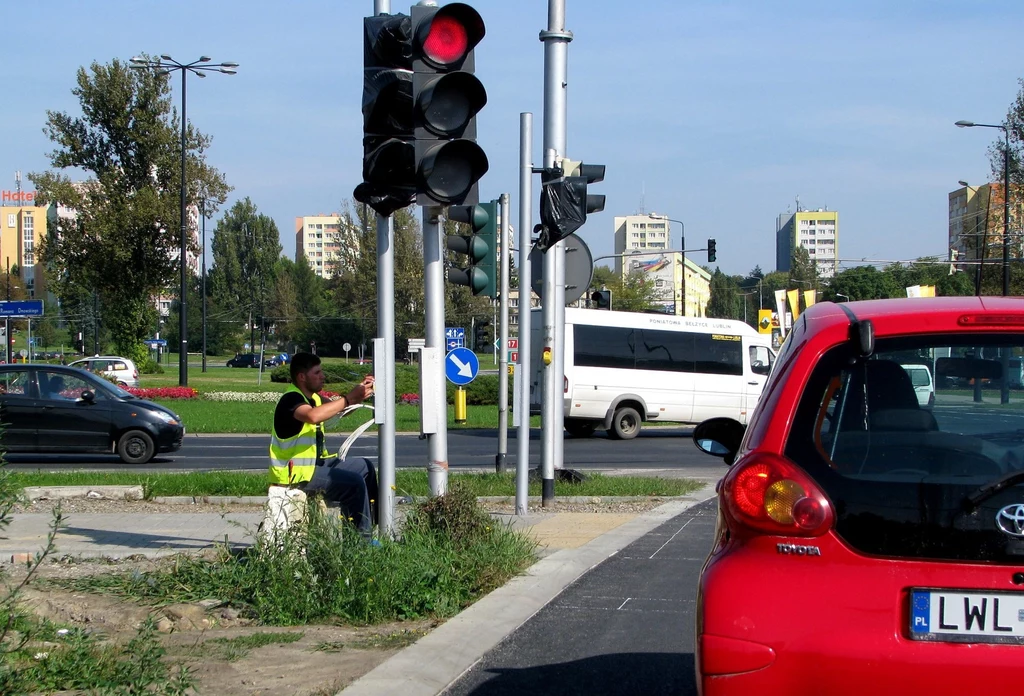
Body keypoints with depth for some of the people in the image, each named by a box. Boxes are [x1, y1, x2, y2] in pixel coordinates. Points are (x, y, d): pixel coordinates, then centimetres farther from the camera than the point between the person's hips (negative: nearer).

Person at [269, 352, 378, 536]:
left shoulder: (312, 398, 14)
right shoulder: (291, 399, -18)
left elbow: (338, 409, 13)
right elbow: (314, 416, -38)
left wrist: (359, 392, -6)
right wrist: (348, 399, -33)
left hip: (315, 463, 11)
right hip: (295, 472, -11)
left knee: (364, 467, 16)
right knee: (354, 482, -23)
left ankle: (373, 524, 20)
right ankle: (363, 535, -14)